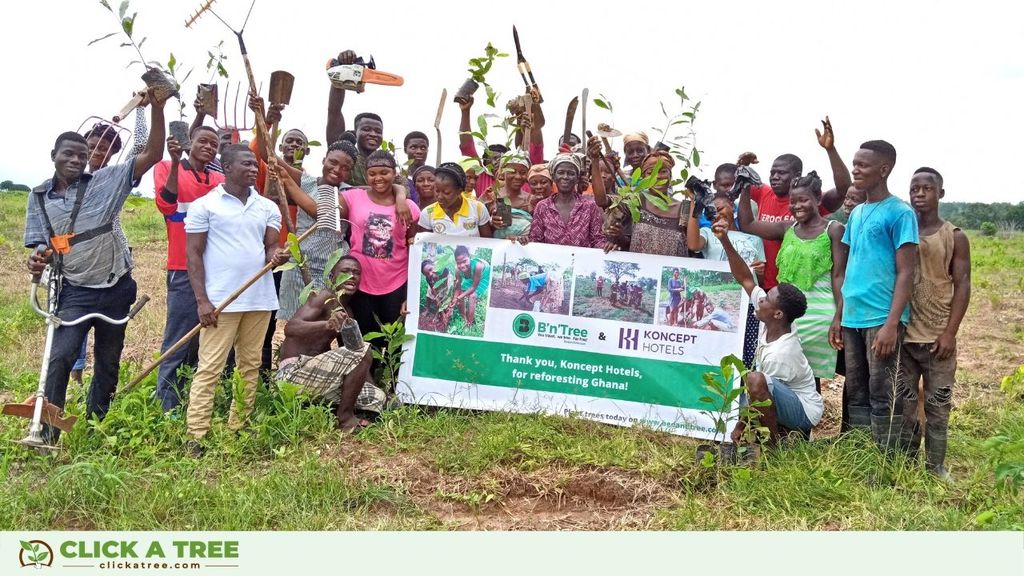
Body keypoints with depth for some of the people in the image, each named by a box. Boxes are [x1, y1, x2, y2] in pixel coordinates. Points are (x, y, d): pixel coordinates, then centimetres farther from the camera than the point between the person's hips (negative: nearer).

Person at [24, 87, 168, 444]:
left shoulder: (105, 182, -3)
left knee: (108, 362, 12)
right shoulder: (39, 198, 4)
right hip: (75, 291, -1)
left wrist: (156, 108, -19)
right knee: (60, 357, -17)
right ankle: (47, 433, -11)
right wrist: (38, 261, -15)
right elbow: (41, 247, 10)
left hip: (116, 288, 1)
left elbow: (152, 155, -9)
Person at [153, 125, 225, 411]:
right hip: (184, 271, -5)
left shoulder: (220, 179, 14)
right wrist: (175, 163, -19)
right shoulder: (167, 168, 4)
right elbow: (166, 205, -14)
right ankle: (166, 410, -1)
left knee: (205, 341, 12)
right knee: (178, 344, -6)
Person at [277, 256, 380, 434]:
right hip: (293, 371, -9)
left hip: (315, 372, 9)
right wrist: (327, 324, -42)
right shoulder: (326, 297, -9)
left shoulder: (348, 311, 16)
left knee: (378, 397, 5)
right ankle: (345, 418, -11)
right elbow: (290, 328, -24)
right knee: (362, 351, -23)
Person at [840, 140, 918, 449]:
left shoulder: (900, 213, -6)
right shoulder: (856, 213, 15)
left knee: (883, 397, -2)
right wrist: (839, 317, 14)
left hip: (882, 319, -7)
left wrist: (891, 324, -17)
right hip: (852, 318, 7)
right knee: (855, 394, 12)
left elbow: (906, 273, -10)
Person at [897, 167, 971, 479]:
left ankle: (935, 466, 12)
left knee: (938, 404, 4)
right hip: (902, 334, 2)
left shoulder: (955, 237, 0)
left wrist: (950, 333, -11)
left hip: (937, 336, -2)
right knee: (903, 402, 7)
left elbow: (962, 286, -3)